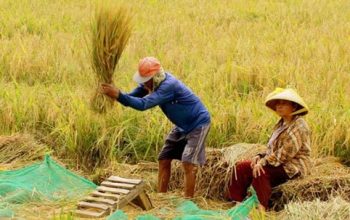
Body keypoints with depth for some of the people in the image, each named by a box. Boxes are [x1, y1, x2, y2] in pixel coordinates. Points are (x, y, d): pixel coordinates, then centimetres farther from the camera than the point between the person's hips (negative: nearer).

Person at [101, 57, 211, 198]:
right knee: (163, 160, 6)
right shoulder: (152, 82, -8)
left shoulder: (168, 85, -33)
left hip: (198, 124, -9)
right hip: (182, 126, 9)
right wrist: (116, 95, -29)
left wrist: (119, 95, -45)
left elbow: (143, 104, -41)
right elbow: (133, 97, -9)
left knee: (188, 163, -18)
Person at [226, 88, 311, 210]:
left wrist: (263, 162, -22)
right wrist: (260, 157, -2)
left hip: (293, 167, -10)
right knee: (242, 167, -3)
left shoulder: (298, 126, -16)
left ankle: (262, 208, -25)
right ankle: (235, 203, -3)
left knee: (260, 172, -32)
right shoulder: (282, 123, 14)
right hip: (280, 163, 10)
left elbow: (285, 154, -23)